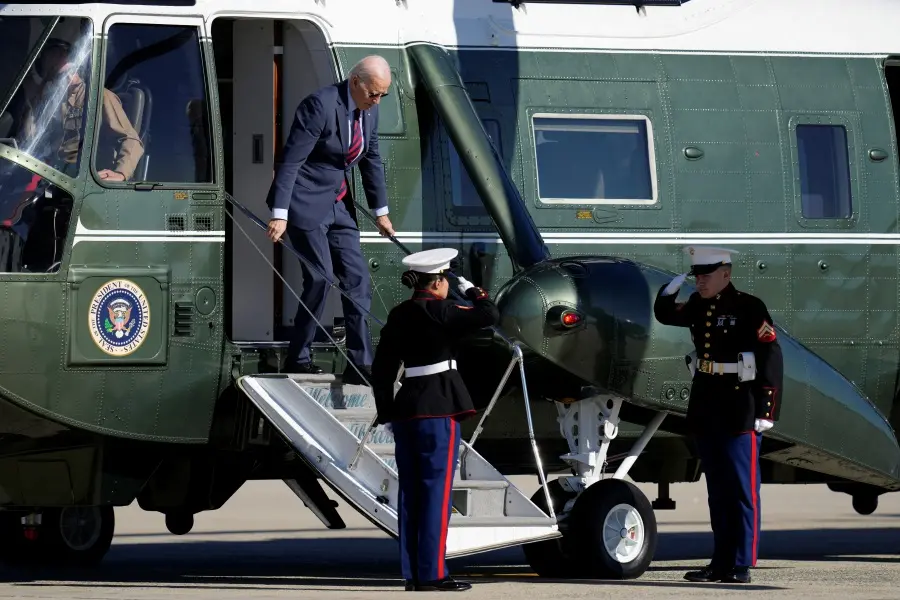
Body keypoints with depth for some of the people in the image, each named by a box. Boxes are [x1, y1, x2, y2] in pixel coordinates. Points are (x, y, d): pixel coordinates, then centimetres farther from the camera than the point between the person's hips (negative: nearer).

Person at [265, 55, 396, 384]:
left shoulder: (369, 111, 3)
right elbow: (291, 161, -22)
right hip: (306, 203, -8)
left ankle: (360, 366, 4)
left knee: (356, 278, 2)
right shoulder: (321, 105, -21)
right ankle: (298, 360, 4)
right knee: (320, 279, -10)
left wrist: (381, 211, 20)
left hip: (336, 204, 8)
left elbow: (371, 160, 17)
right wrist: (280, 215, -26)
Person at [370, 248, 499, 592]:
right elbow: (489, 316, -17)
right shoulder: (438, 312, -11)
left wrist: (386, 413, 18)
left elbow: (382, 369, 12)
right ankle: (432, 574, -7)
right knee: (436, 491, -5)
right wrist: (472, 291, 2)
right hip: (439, 408, -7)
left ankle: (412, 573, 11)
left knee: (410, 491, 9)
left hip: (406, 408, 7)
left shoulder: (398, 316, 10)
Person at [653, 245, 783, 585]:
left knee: (741, 490, -3)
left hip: (739, 412, -7)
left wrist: (765, 413, -16)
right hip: (705, 410, 7)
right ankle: (721, 562, 16)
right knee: (717, 491, 11)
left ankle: (741, 566, -1)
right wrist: (674, 283, 9)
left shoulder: (749, 308, -10)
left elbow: (771, 361, -12)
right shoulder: (698, 306, 10)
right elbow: (663, 314, 27)